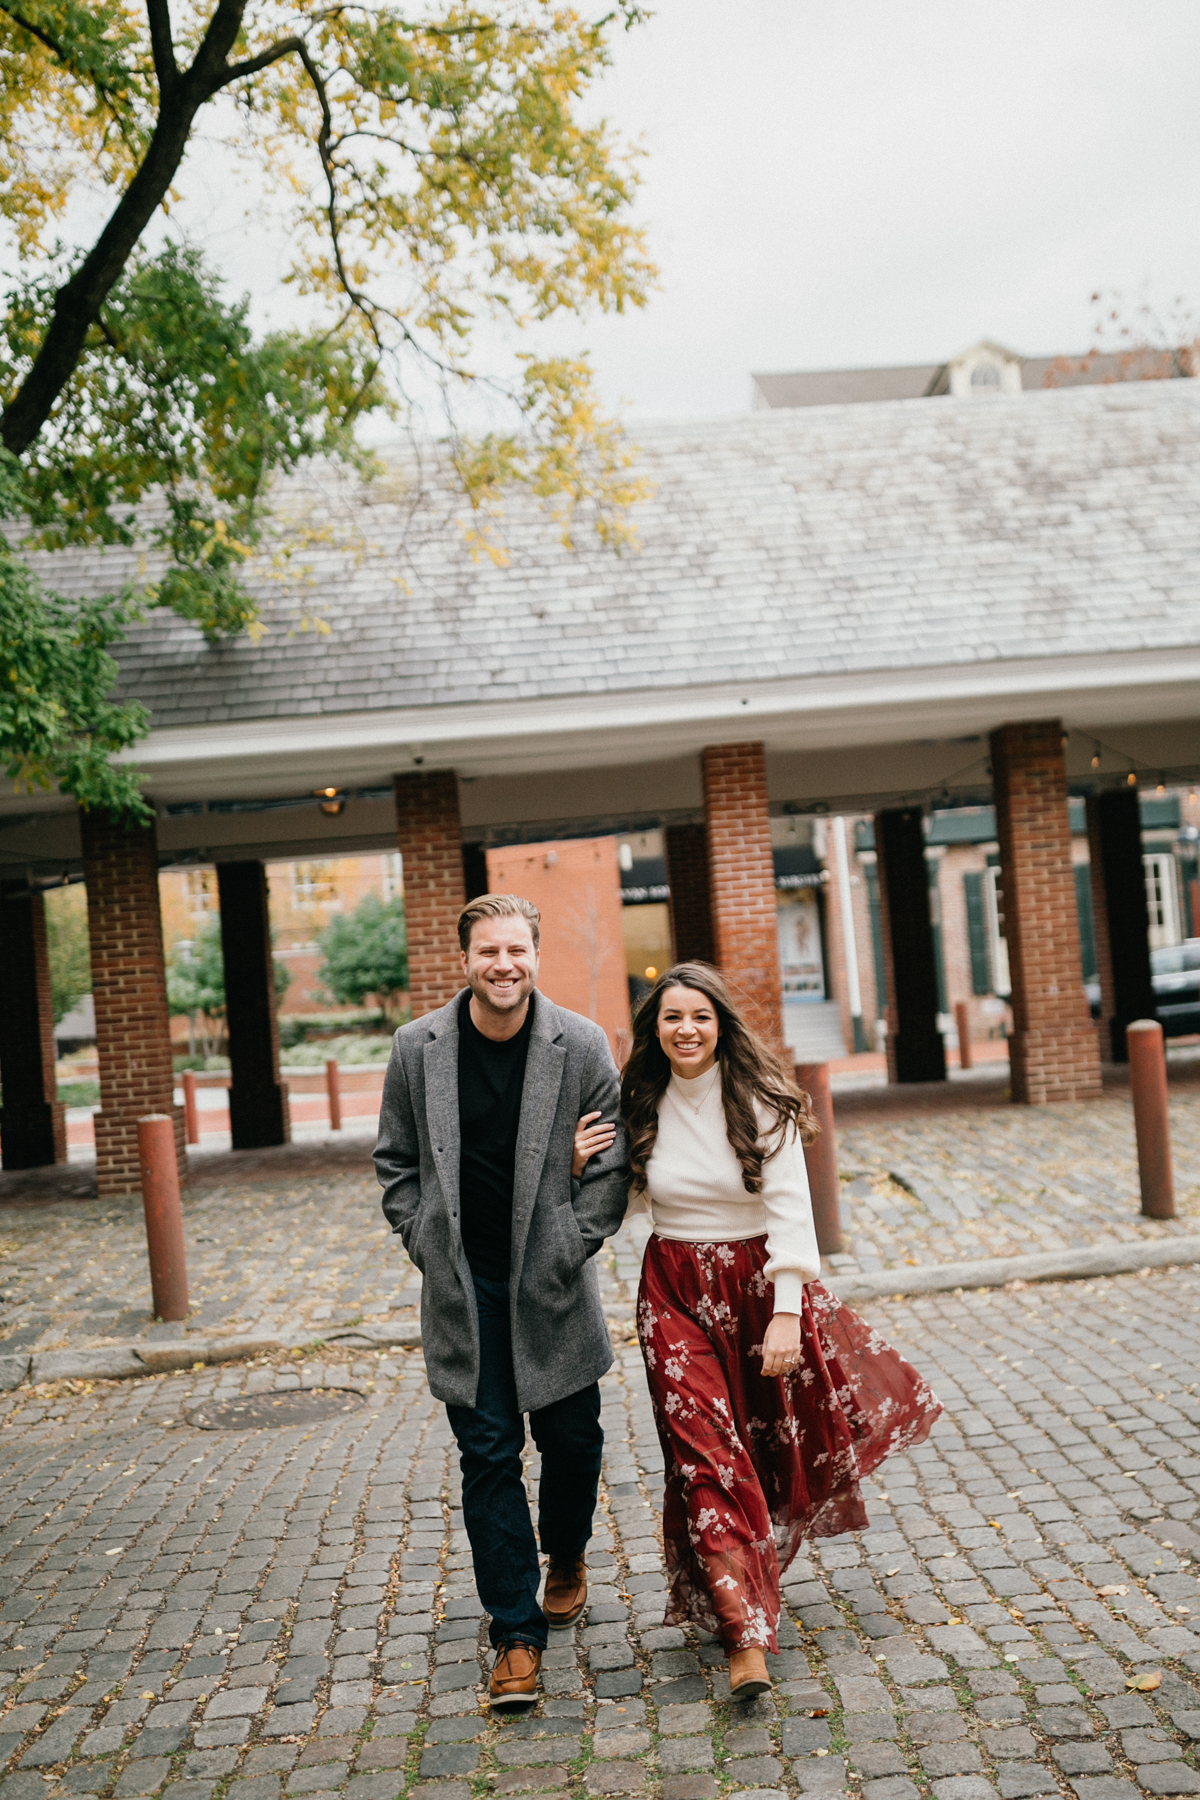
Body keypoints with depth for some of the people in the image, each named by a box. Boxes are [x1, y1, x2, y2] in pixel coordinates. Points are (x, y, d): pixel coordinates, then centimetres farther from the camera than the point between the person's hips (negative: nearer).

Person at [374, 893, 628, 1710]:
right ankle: (517, 1634, 13)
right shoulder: (418, 1047, -5)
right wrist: (427, 1246, -1)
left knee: (572, 1438, 11)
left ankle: (567, 1558, 43)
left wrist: (571, 1250, -5)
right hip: (463, 1286, 0)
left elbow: (613, 1162, -1)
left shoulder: (582, 1045, -8)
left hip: (553, 1283, 0)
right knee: (488, 1454, 2)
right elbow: (397, 1163, 7)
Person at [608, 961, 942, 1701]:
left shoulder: (760, 1103, -10)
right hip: (675, 1292, 1)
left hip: (760, 1284, -1)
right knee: (705, 1453, -8)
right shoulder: (641, 1108, -1)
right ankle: (746, 1634, -6)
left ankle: (749, 1578, 41)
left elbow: (789, 1209, -14)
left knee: (772, 1445, 13)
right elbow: (627, 1200, 10)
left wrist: (786, 1312, -22)